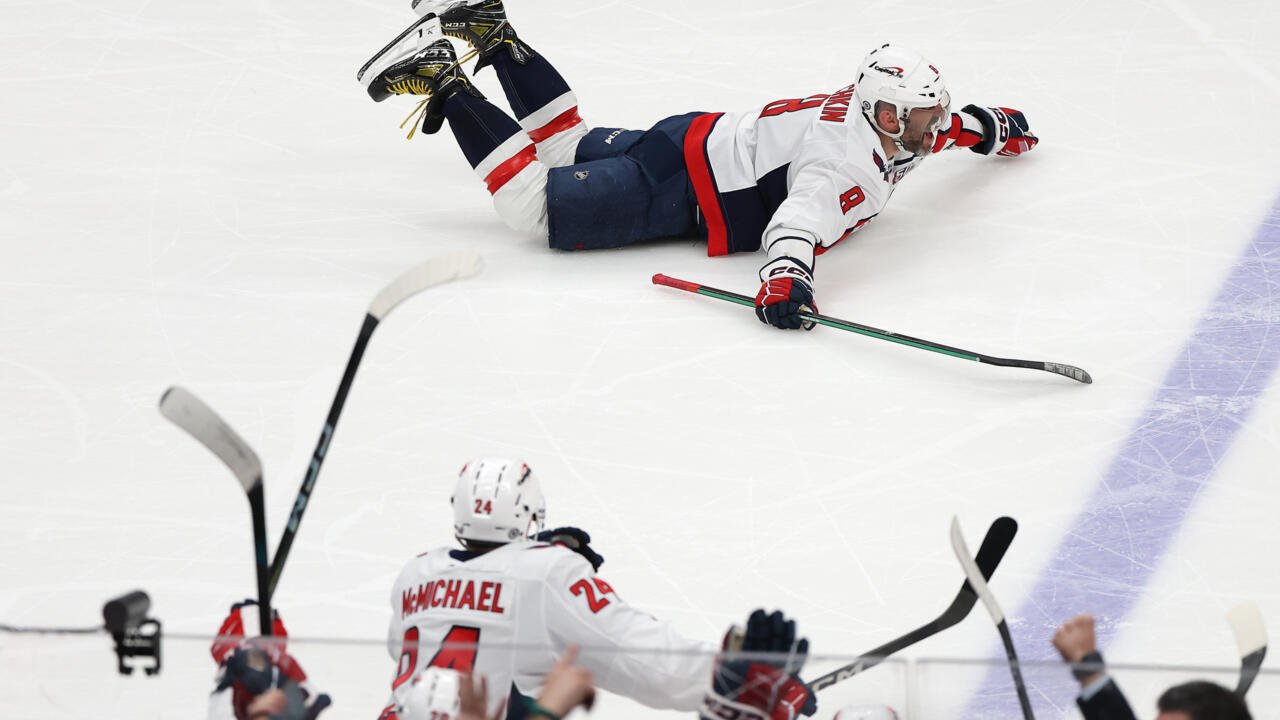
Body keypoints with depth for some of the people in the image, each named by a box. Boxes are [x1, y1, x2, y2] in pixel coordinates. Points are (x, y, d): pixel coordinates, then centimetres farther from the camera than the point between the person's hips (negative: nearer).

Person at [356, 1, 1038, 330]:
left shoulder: (879, 120, 2)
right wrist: (783, 278, -59)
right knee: (535, 203, -12)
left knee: (567, 144, 24)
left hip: (702, 142, 10)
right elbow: (800, 216, -43)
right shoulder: (847, 156, -28)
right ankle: (441, 80, -10)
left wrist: (988, 127, 34)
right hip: (677, 189, -10)